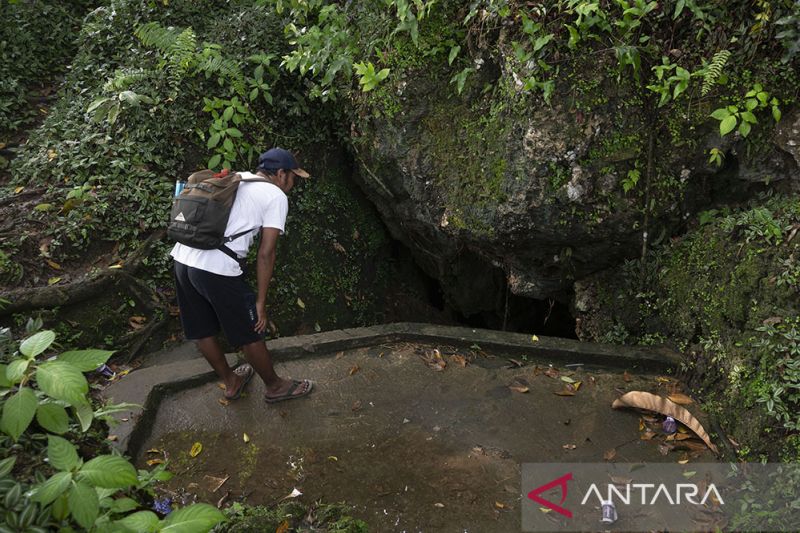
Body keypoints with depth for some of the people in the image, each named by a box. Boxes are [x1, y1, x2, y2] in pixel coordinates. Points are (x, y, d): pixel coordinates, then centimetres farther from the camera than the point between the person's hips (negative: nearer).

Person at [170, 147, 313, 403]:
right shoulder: (276, 196, 2)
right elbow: (266, 253, -5)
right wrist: (261, 301, 0)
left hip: (182, 257, 8)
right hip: (218, 269, -8)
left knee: (201, 331, 21)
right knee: (250, 334, 12)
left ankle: (231, 382, 43)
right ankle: (275, 386, 31)